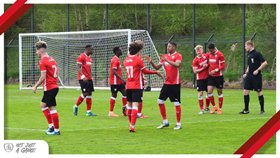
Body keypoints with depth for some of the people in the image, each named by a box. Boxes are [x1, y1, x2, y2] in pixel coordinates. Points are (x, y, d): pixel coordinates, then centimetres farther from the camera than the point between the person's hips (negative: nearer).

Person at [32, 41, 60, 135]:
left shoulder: (43, 61, -14)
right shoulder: (52, 59, 13)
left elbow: (43, 77, -19)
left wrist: (36, 86, -10)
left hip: (49, 88, -10)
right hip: (54, 86, 10)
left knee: (52, 108, -4)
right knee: (43, 105, 20)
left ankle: (56, 130, 0)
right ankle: (51, 126, 18)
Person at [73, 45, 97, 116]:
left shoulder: (89, 58, 17)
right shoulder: (81, 57, -10)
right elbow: (79, 67, -16)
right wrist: (82, 76, -27)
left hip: (89, 78, 9)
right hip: (83, 78, -9)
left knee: (89, 94, 5)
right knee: (85, 93, -10)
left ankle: (88, 111, 6)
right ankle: (76, 106, 10)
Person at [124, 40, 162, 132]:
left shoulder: (126, 59, 8)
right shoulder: (138, 59, -10)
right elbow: (145, 71, -4)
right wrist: (156, 72, 7)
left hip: (128, 86, 6)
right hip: (137, 86, -6)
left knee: (129, 105, 13)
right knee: (135, 105, -9)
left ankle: (131, 124, 23)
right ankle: (132, 126, -17)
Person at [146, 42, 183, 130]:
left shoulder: (178, 55, -7)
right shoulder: (165, 56, 11)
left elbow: (177, 65, -27)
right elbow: (157, 67, 10)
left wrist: (167, 60, -33)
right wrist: (151, 62, -7)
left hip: (175, 83, -7)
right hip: (167, 83, 7)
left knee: (177, 103, -4)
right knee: (160, 101, 5)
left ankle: (178, 124, 5)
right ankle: (165, 122, 16)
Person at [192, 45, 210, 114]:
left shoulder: (205, 56, 3)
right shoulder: (195, 60, -9)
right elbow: (195, 71, -12)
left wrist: (207, 65, 2)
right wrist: (202, 68, -19)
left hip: (207, 77, 4)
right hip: (200, 79, -4)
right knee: (200, 93, -7)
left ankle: (207, 107, 25)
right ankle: (201, 109, -1)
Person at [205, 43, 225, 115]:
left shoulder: (220, 55, -12)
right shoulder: (209, 54, 5)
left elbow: (222, 66, -12)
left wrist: (215, 70, -23)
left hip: (219, 76, -5)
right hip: (211, 76, 5)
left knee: (219, 92, 5)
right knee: (209, 91, -6)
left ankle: (220, 109, 15)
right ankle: (214, 107, 12)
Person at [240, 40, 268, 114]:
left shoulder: (257, 54, -12)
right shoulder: (249, 54, 13)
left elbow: (265, 63, -15)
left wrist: (258, 70, -18)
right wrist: (246, 73, 14)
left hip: (256, 77, -8)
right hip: (249, 77, 8)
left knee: (259, 92, -1)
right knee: (245, 91, 3)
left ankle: (262, 110, 9)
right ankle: (246, 110, 10)